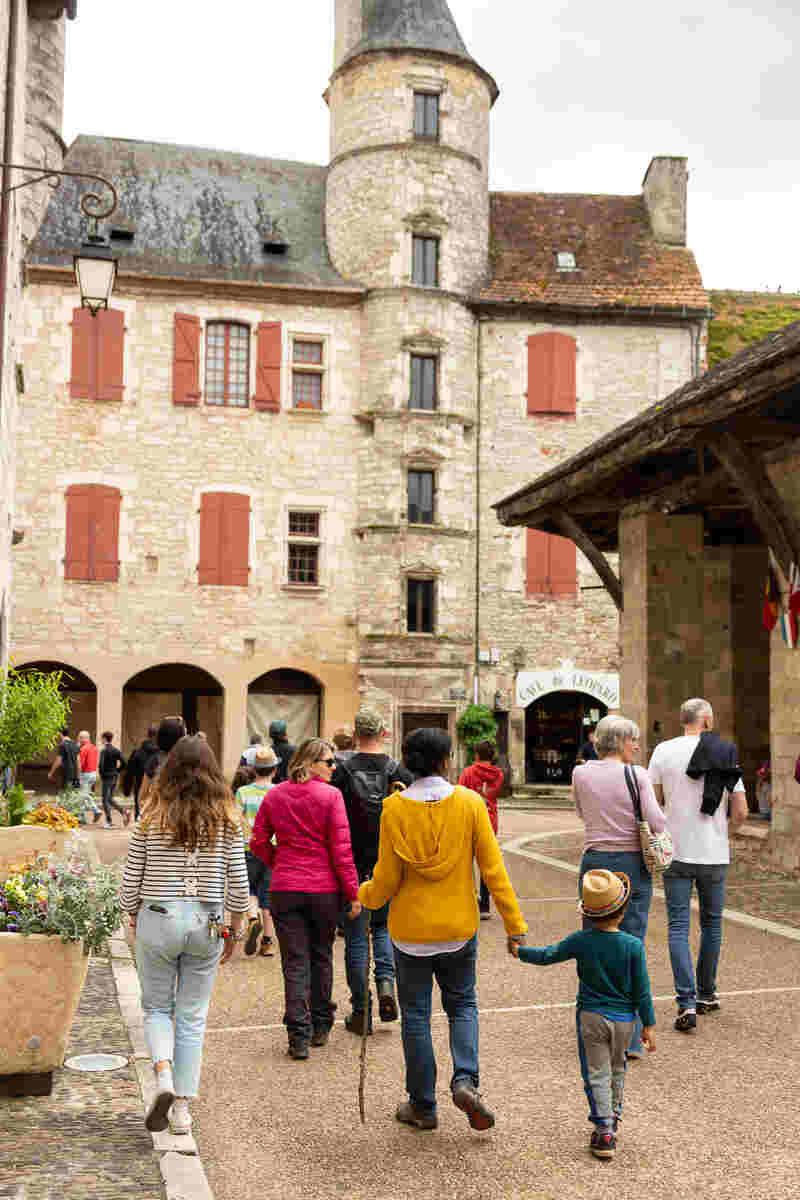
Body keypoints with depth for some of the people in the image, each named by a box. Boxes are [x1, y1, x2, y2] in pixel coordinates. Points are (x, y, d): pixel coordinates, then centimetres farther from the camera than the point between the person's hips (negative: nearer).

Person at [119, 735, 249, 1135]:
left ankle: (163, 1074, -8)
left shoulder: (152, 816, -5)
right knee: (192, 1017, 11)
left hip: (157, 919, -1)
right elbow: (238, 882, -1)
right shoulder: (227, 819, -2)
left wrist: (134, 920, 13)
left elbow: (131, 878, -1)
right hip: (207, 923, 1)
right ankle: (182, 1108, 14)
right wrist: (235, 931, 10)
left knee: (156, 1008, 16)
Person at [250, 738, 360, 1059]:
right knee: (322, 956, 17)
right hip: (324, 888, -1)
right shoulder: (330, 796, -8)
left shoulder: (274, 796, 2)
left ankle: (299, 1036, 1)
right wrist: (353, 892, -5)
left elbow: (258, 842, 5)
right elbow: (341, 848, -10)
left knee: (295, 962, 5)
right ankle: (320, 1026, 28)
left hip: (284, 889, 2)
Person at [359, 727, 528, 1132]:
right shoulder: (470, 802, -9)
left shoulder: (394, 807, -10)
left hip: (411, 928, -1)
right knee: (462, 1004, 19)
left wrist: (365, 896, 14)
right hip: (459, 928, 1)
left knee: (415, 1014, 12)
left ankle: (422, 1105, 19)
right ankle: (465, 1079, -2)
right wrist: (514, 923, -3)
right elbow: (493, 868, -8)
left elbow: (387, 879, -7)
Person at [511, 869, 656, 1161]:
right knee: (617, 1070, 23)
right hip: (624, 1019, 1)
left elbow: (547, 955, 3)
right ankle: (613, 1117, 36)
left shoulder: (582, 941, -10)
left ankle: (604, 1132, -1)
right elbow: (642, 990, -8)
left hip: (591, 1016, -1)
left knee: (597, 1075, 5)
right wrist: (649, 1025, 2)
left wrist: (519, 951, 20)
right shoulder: (634, 946, -12)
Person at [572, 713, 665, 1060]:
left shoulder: (581, 774, 0)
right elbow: (657, 823, -14)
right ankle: (631, 1038, 4)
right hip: (633, 866, -2)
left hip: (595, 864, 2)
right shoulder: (637, 775, -8)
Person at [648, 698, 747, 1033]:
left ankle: (687, 1003, -11)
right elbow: (741, 813, -3)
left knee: (678, 927, 1)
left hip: (677, 852, -1)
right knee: (711, 924, 18)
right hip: (714, 854, 1)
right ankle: (706, 994, 28)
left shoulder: (664, 751, -5)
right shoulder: (727, 755, -2)